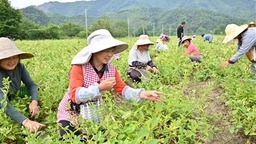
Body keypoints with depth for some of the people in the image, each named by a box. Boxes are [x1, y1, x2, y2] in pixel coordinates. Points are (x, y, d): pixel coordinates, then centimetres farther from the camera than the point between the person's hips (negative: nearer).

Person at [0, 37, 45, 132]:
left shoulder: (19, 67, -18)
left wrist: (34, 101, -40)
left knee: (32, 90, -13)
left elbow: (32, 85, -17)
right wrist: (25, 121, -56)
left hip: (13, 98, 4)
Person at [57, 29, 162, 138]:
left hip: (94, 114, 5)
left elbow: (122, 89, -10)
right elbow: (75, 95, -29)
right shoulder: (79, 67, -22)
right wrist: (99, 88, -40)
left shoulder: (111, 70, -6)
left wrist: (141, 94, -29)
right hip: (71, 114, -4)